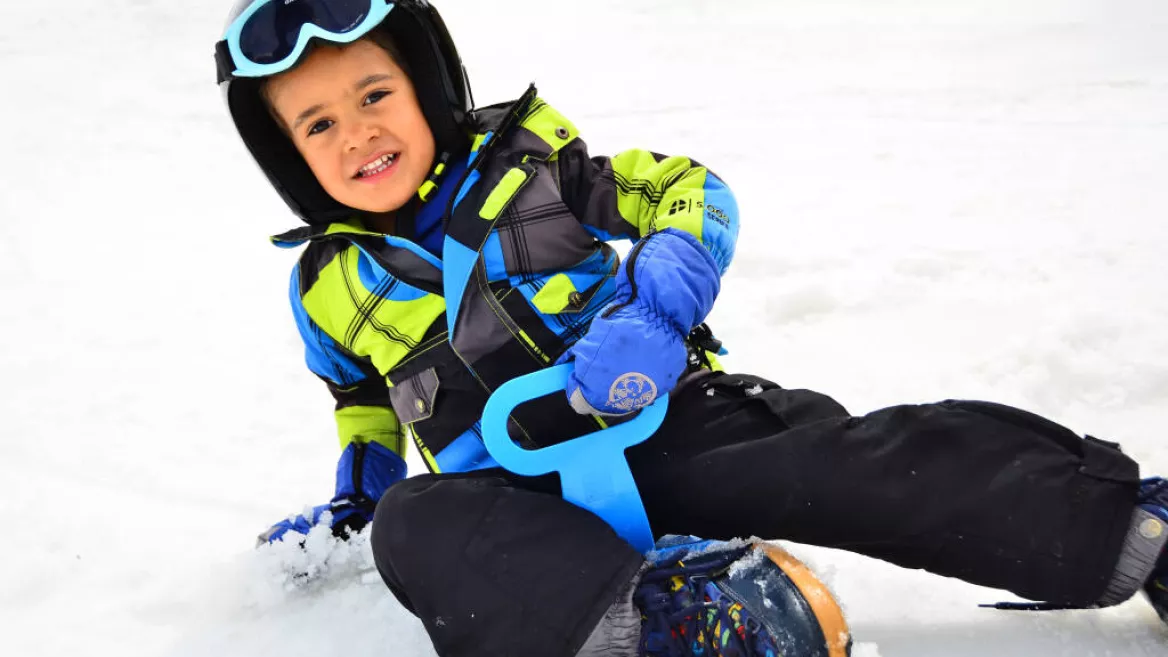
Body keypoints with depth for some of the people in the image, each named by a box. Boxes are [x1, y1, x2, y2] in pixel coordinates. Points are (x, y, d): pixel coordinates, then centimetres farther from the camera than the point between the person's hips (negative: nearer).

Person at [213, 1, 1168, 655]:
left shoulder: (526, 162, 6)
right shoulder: (332, 286, 13)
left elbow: (688, 192, 3)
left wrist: (659, 300, -15)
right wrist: (353, 504, 18)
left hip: (667, 419, -1)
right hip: (526, 498, 1)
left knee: (880, 457, -24)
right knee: (418, 525, -33)